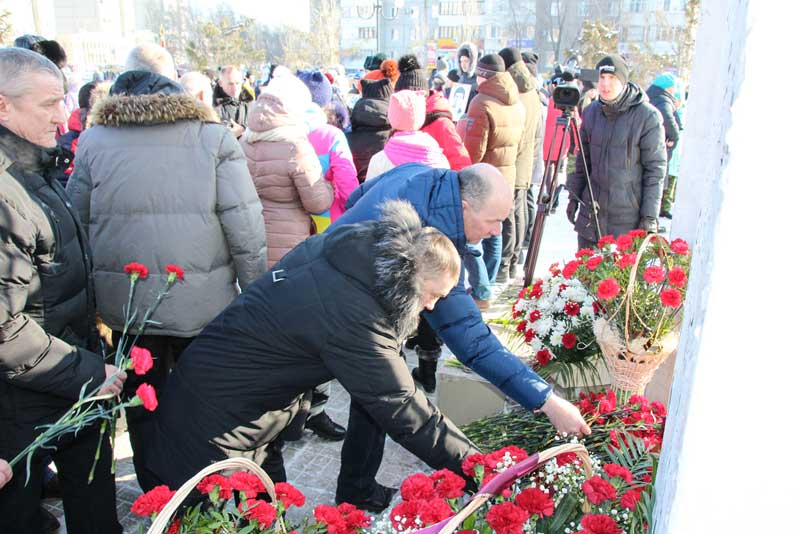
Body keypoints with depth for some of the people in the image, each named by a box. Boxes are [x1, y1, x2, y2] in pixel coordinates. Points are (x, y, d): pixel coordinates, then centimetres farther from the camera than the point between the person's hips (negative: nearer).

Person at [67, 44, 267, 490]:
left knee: (143, 409, 19)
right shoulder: (214, 137, -2)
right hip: (204, 302, -1)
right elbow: (244, 225, -9)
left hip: (124, 303, 2)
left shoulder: (95, 140, 4)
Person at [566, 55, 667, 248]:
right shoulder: (592, 111, 6)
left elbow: (656, 168, -9)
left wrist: (650, 216, -11)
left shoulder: (647, 116, -10)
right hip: (591, 214, 5)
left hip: (628, 217, -5)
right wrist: (574, 196, 13)